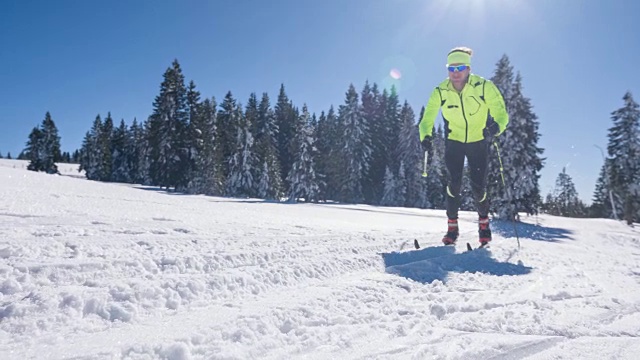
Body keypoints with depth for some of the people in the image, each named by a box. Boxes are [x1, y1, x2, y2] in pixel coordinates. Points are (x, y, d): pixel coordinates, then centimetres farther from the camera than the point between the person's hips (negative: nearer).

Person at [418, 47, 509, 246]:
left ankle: (484, 222, 24)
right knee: (453, 183, -13)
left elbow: (501, 113, -24)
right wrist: (425, 136, -35)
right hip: (454, 142, 1)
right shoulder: (440, 91, -15)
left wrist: (496, 127, -46)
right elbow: (427, 119, -14)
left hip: (479, 142, -1)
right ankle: (452, 226, 6)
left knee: (478, 187, -5)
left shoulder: (484, 87, -20)